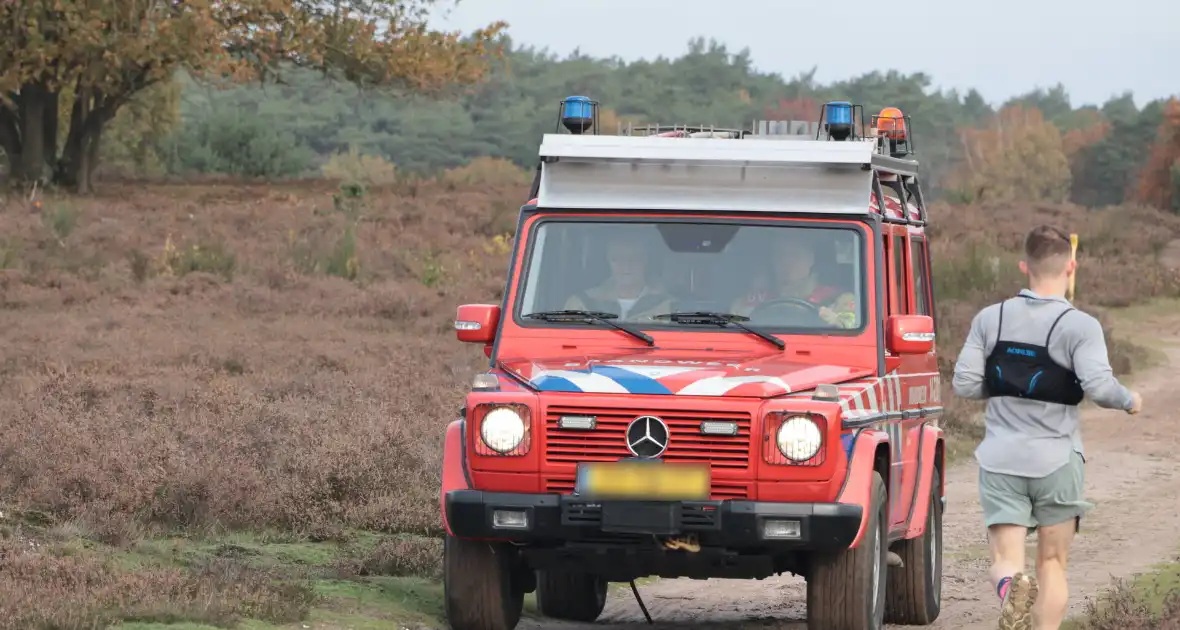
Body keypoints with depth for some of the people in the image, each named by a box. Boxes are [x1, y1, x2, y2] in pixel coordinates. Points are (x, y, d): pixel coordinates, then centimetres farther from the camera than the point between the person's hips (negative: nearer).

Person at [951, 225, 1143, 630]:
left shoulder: (990, 319, 2)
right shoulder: (1079, 326, -9)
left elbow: (964, 384, 2)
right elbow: (1098, 386, -20)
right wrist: (1129, 401, 0)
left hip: (1000, 459, 2)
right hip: (1056, 459, -2)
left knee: (1006, 557, -1)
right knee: (1052, 563, 13)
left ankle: (1010, 587, -34)